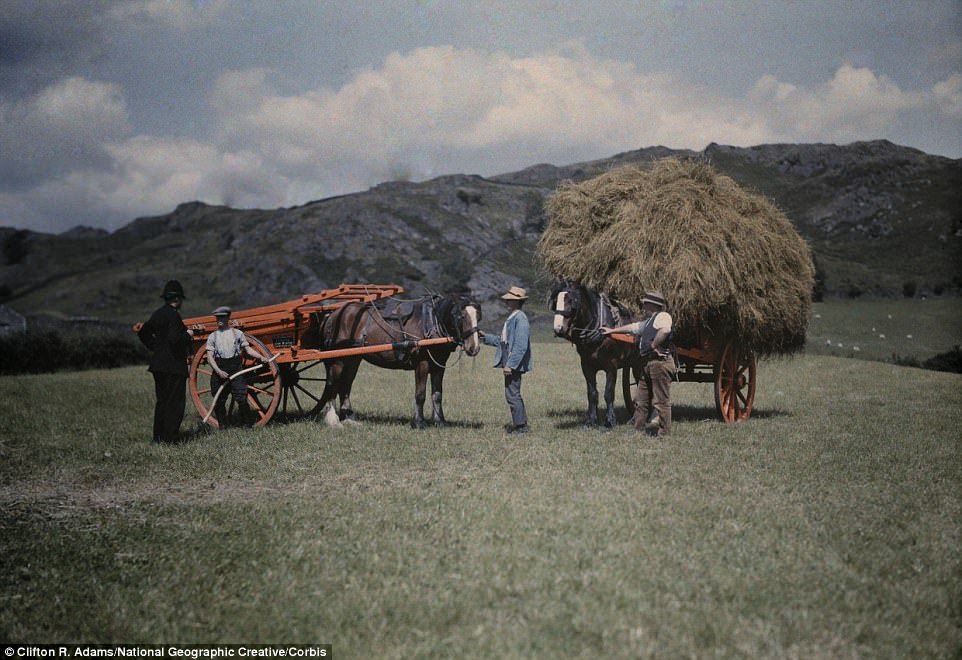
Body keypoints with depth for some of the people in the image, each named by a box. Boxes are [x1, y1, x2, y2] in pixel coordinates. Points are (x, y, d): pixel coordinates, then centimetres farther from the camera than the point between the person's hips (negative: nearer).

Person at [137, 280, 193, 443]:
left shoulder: (157, 314, 11)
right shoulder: (173, 315, -15)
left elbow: (143, 333, 20)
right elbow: (174, 338, -25)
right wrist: (188, 334, -8)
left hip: (158, 364, 9)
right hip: (174, 365, -9)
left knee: (162, 401, 16)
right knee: (176, 402, -4)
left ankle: (158, 436, 20)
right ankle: (169, 437, -5)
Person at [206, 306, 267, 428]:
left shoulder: (237, 333, 10)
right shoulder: (213, 336, 11)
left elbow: (248, 349, 8)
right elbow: (210, 357, 3)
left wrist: (261, 357, -8)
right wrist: (218, 371, -11)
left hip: (236, 369, -2)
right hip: (219, 371, 2)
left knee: (242, 399, -8)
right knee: (219, 402, 5)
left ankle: (248, 425, 0)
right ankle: (222, 426, 16)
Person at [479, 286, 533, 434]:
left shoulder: (520, 319, -17)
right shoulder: (511, 318, 15)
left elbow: (520, 346, -23)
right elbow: (503, 341, 22)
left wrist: (510, 365, -24)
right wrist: (486, 337, 17)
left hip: (514, 364, -10)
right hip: (509, 363, 10)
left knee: (512, 394, -5)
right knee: (514, 394, 18)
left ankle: (520, 425, 3)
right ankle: (521, 422, 28)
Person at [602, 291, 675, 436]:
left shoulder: (662, 316, -8)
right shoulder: (647, 321, 25)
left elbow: (665, 331, -29)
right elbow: (632, 327, 38)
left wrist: (654, 345, -20)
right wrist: (612, 330, 43)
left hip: (660, 361, -11)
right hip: (647, 363, 11)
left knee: (661, 399, -8)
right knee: (641, 399, 13)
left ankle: (664, 430, -5)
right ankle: (638, 427, 20)